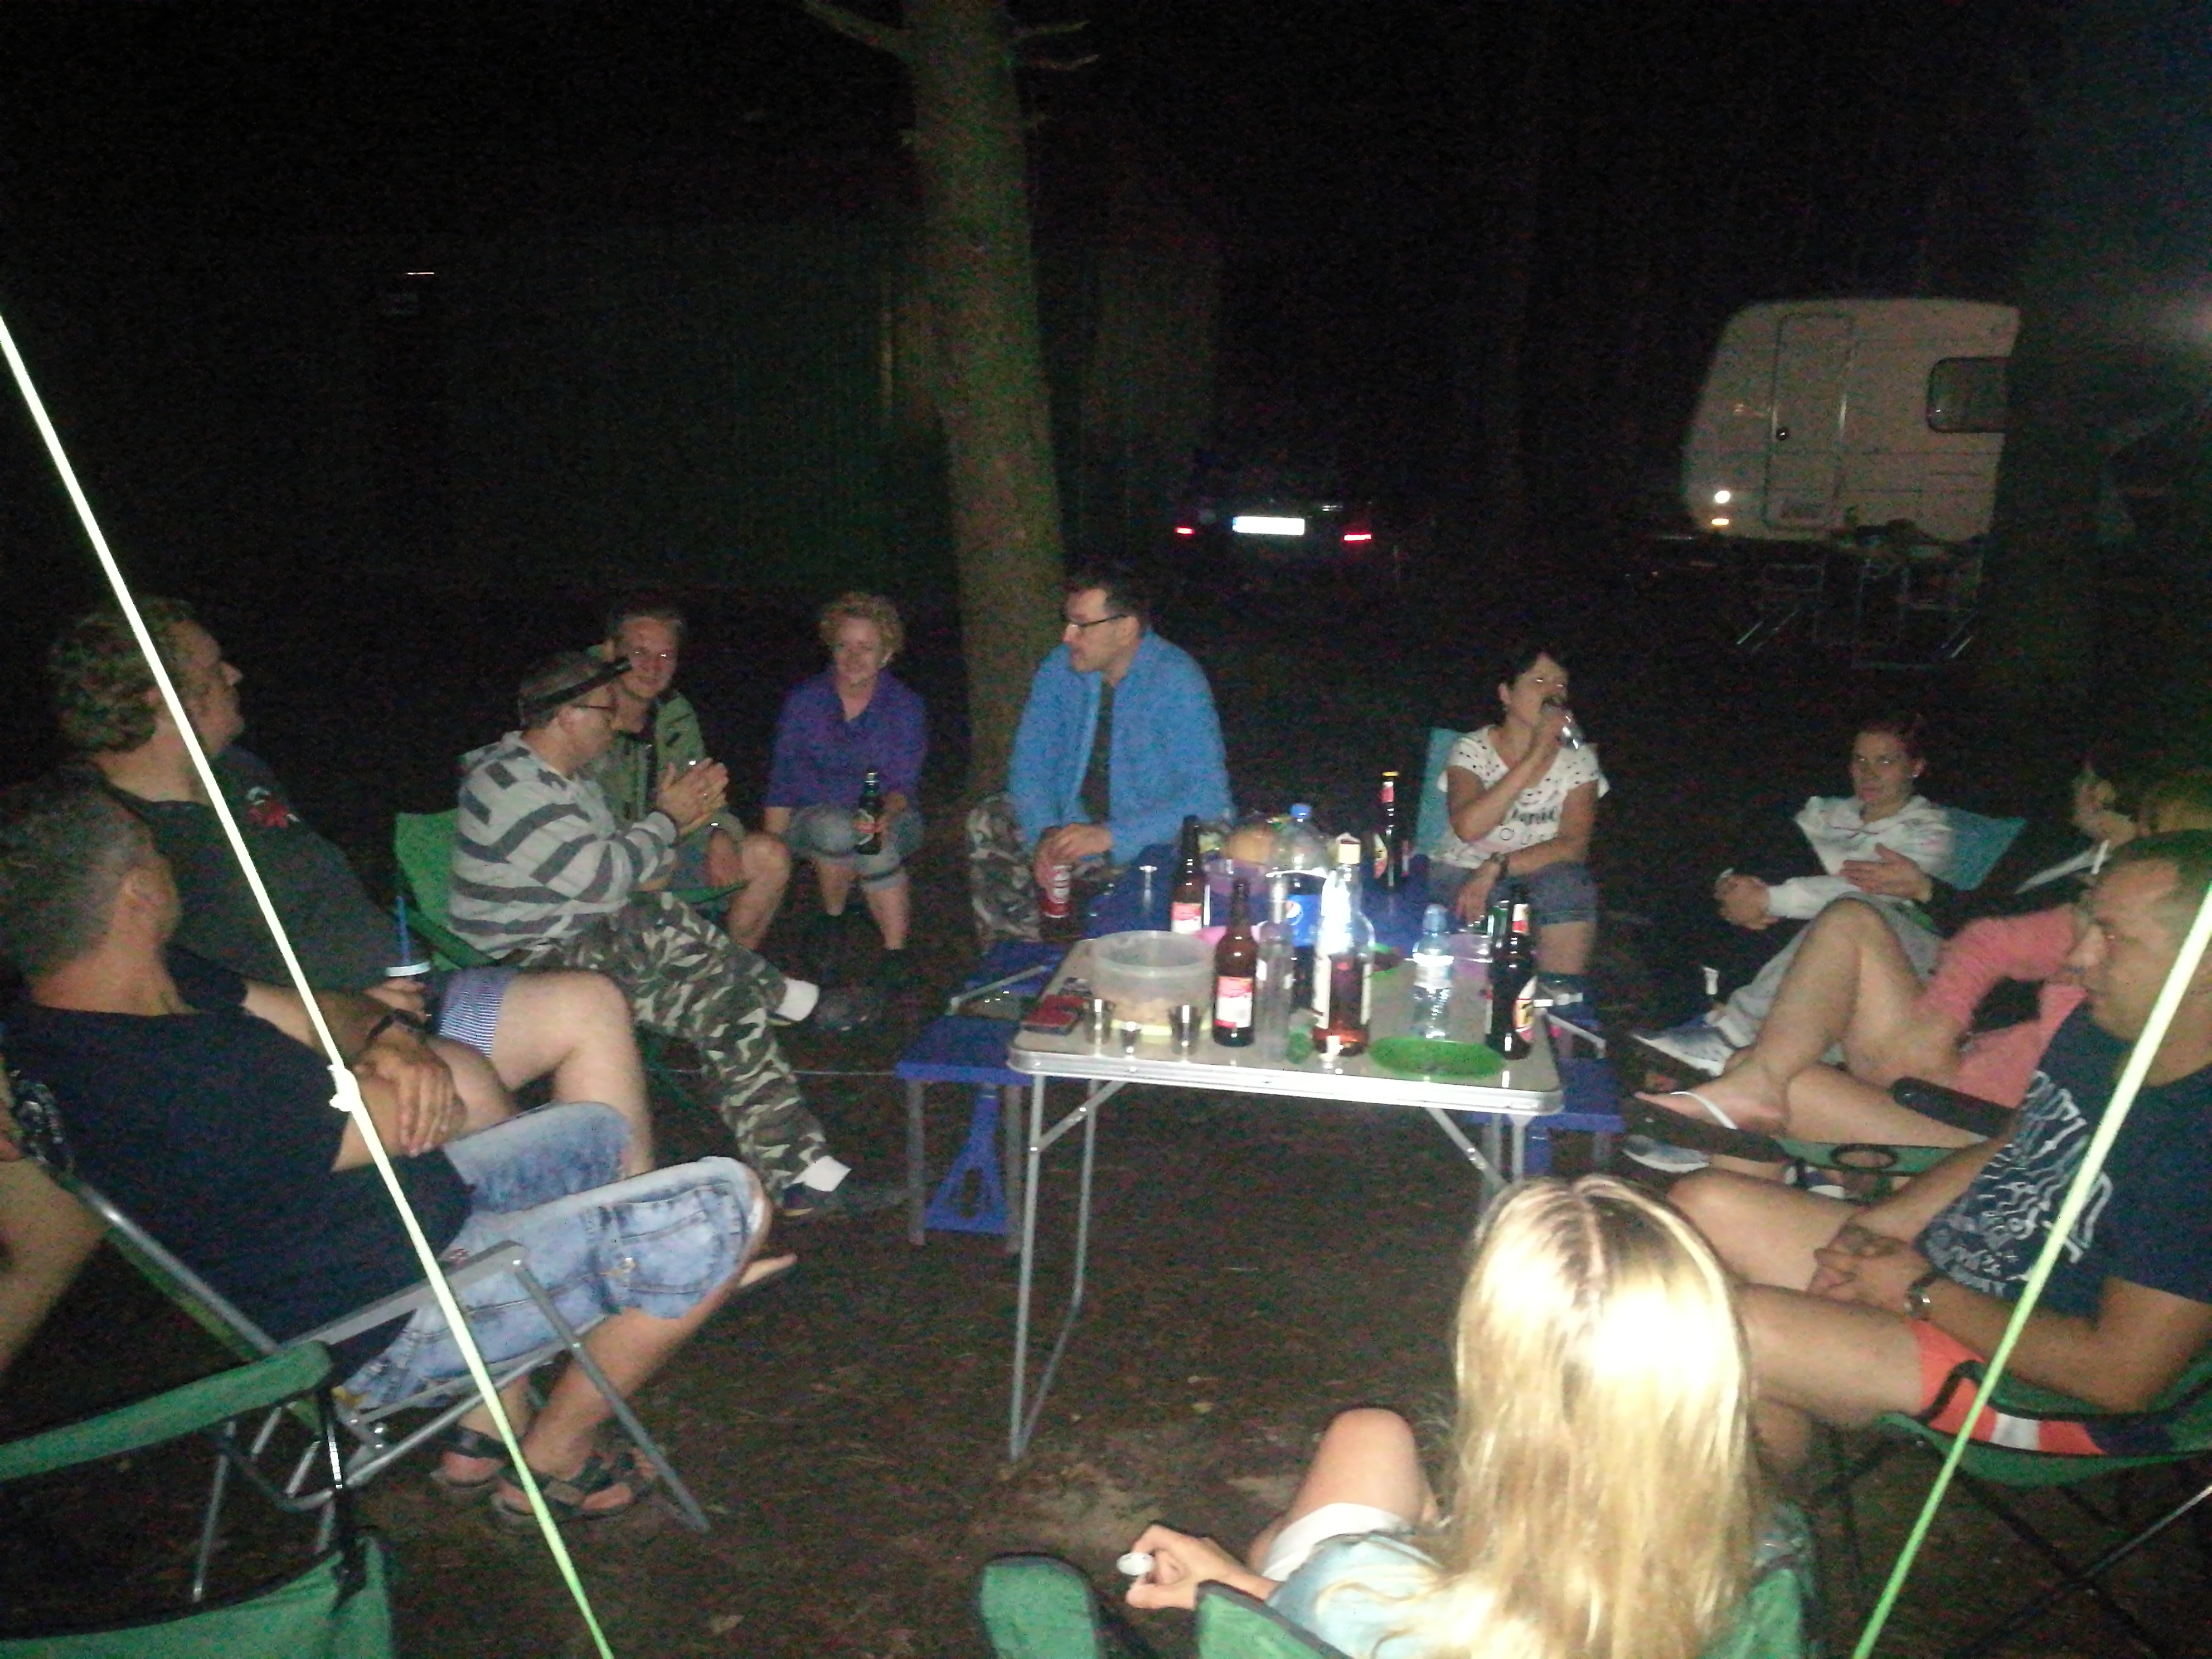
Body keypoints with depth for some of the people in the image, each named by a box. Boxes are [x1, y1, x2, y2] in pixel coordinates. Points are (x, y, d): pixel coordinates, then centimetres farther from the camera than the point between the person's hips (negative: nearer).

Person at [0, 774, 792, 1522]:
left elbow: (310, 1014, 6)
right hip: (384, 1333, -10)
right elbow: (418, 1124, -24)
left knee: (596, 1130, 28)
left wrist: (390, 1034, -16)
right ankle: (555, 1460, 10)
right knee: (728, 1205, -15)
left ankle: (482, 1436, 27)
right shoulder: (178, 1085, -34)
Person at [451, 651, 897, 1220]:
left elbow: (616, 860, 16)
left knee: (725, 1008, -2)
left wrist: (679, 825, -3)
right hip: (536, 959, -11)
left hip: (594, 941, 11)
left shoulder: (567, 777, 14)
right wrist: (667, 819, -12)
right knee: (658, 927, -32)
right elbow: (601, 877, -26)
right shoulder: (507, 787, -19)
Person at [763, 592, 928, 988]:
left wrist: (886, 814, -35)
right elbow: (782, 785, -2)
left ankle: (896, 954, -23)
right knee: (836, 828, -36)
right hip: (815, 819, 0)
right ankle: (832, 921, -12)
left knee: (878, 849, -36)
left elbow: (903, 783, -11)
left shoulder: (904, 707, -4)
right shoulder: (804, 701, -3)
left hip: (888, 820, 0)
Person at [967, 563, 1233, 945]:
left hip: (1151, 837, -5)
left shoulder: (1177, 681, -20)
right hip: (1070, 824, 5)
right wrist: (1046, 833, -20)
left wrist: (1111, 836, -35)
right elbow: (1031, 764, 0)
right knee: (988, 823, -10)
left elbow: (1206, 795, -26)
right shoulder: (1059, 669, -4)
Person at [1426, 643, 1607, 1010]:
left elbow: (1574, 844, -10)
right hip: (1464, 872, -2)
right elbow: (1468, 827, -23)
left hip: (1539, 876, 2)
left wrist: (1497, 868, -22)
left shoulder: (1578, 759, 3)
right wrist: (1537, 754, -23)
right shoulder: (1473, 749, -4)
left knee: (1569, 885, -31)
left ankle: (1564, 1002, -19)